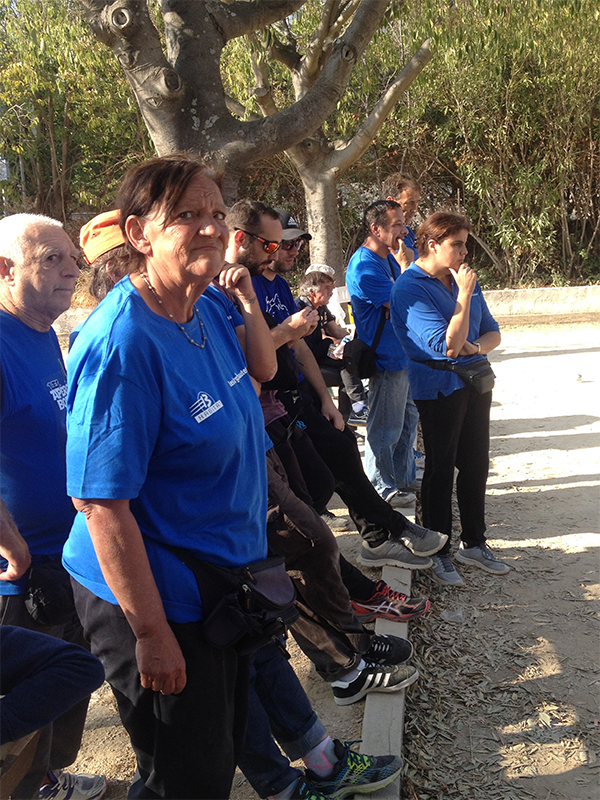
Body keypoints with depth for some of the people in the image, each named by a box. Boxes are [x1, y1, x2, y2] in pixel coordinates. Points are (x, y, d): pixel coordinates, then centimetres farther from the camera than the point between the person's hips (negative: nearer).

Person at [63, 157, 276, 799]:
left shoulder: (208, 311, -1)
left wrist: (247, 297, 7)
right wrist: (151, 635, -23)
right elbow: (102, 503, -27)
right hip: (156, 602, -8)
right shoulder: (121, 345, -28)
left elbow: (262, 368, 22)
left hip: (221, 581, 9)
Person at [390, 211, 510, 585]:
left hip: (476, 381, 7)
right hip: (439, 388, -7)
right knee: (441, 469, 2)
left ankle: (474, 543, 29)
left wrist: (477, 347, -10)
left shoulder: (464, 280, 9)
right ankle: (438, 553, 17)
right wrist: (464, 295, -20)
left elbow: (493, 332, 12)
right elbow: (448, 346, -23)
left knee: (476, 465, 14)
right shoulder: (410, 289, -15)